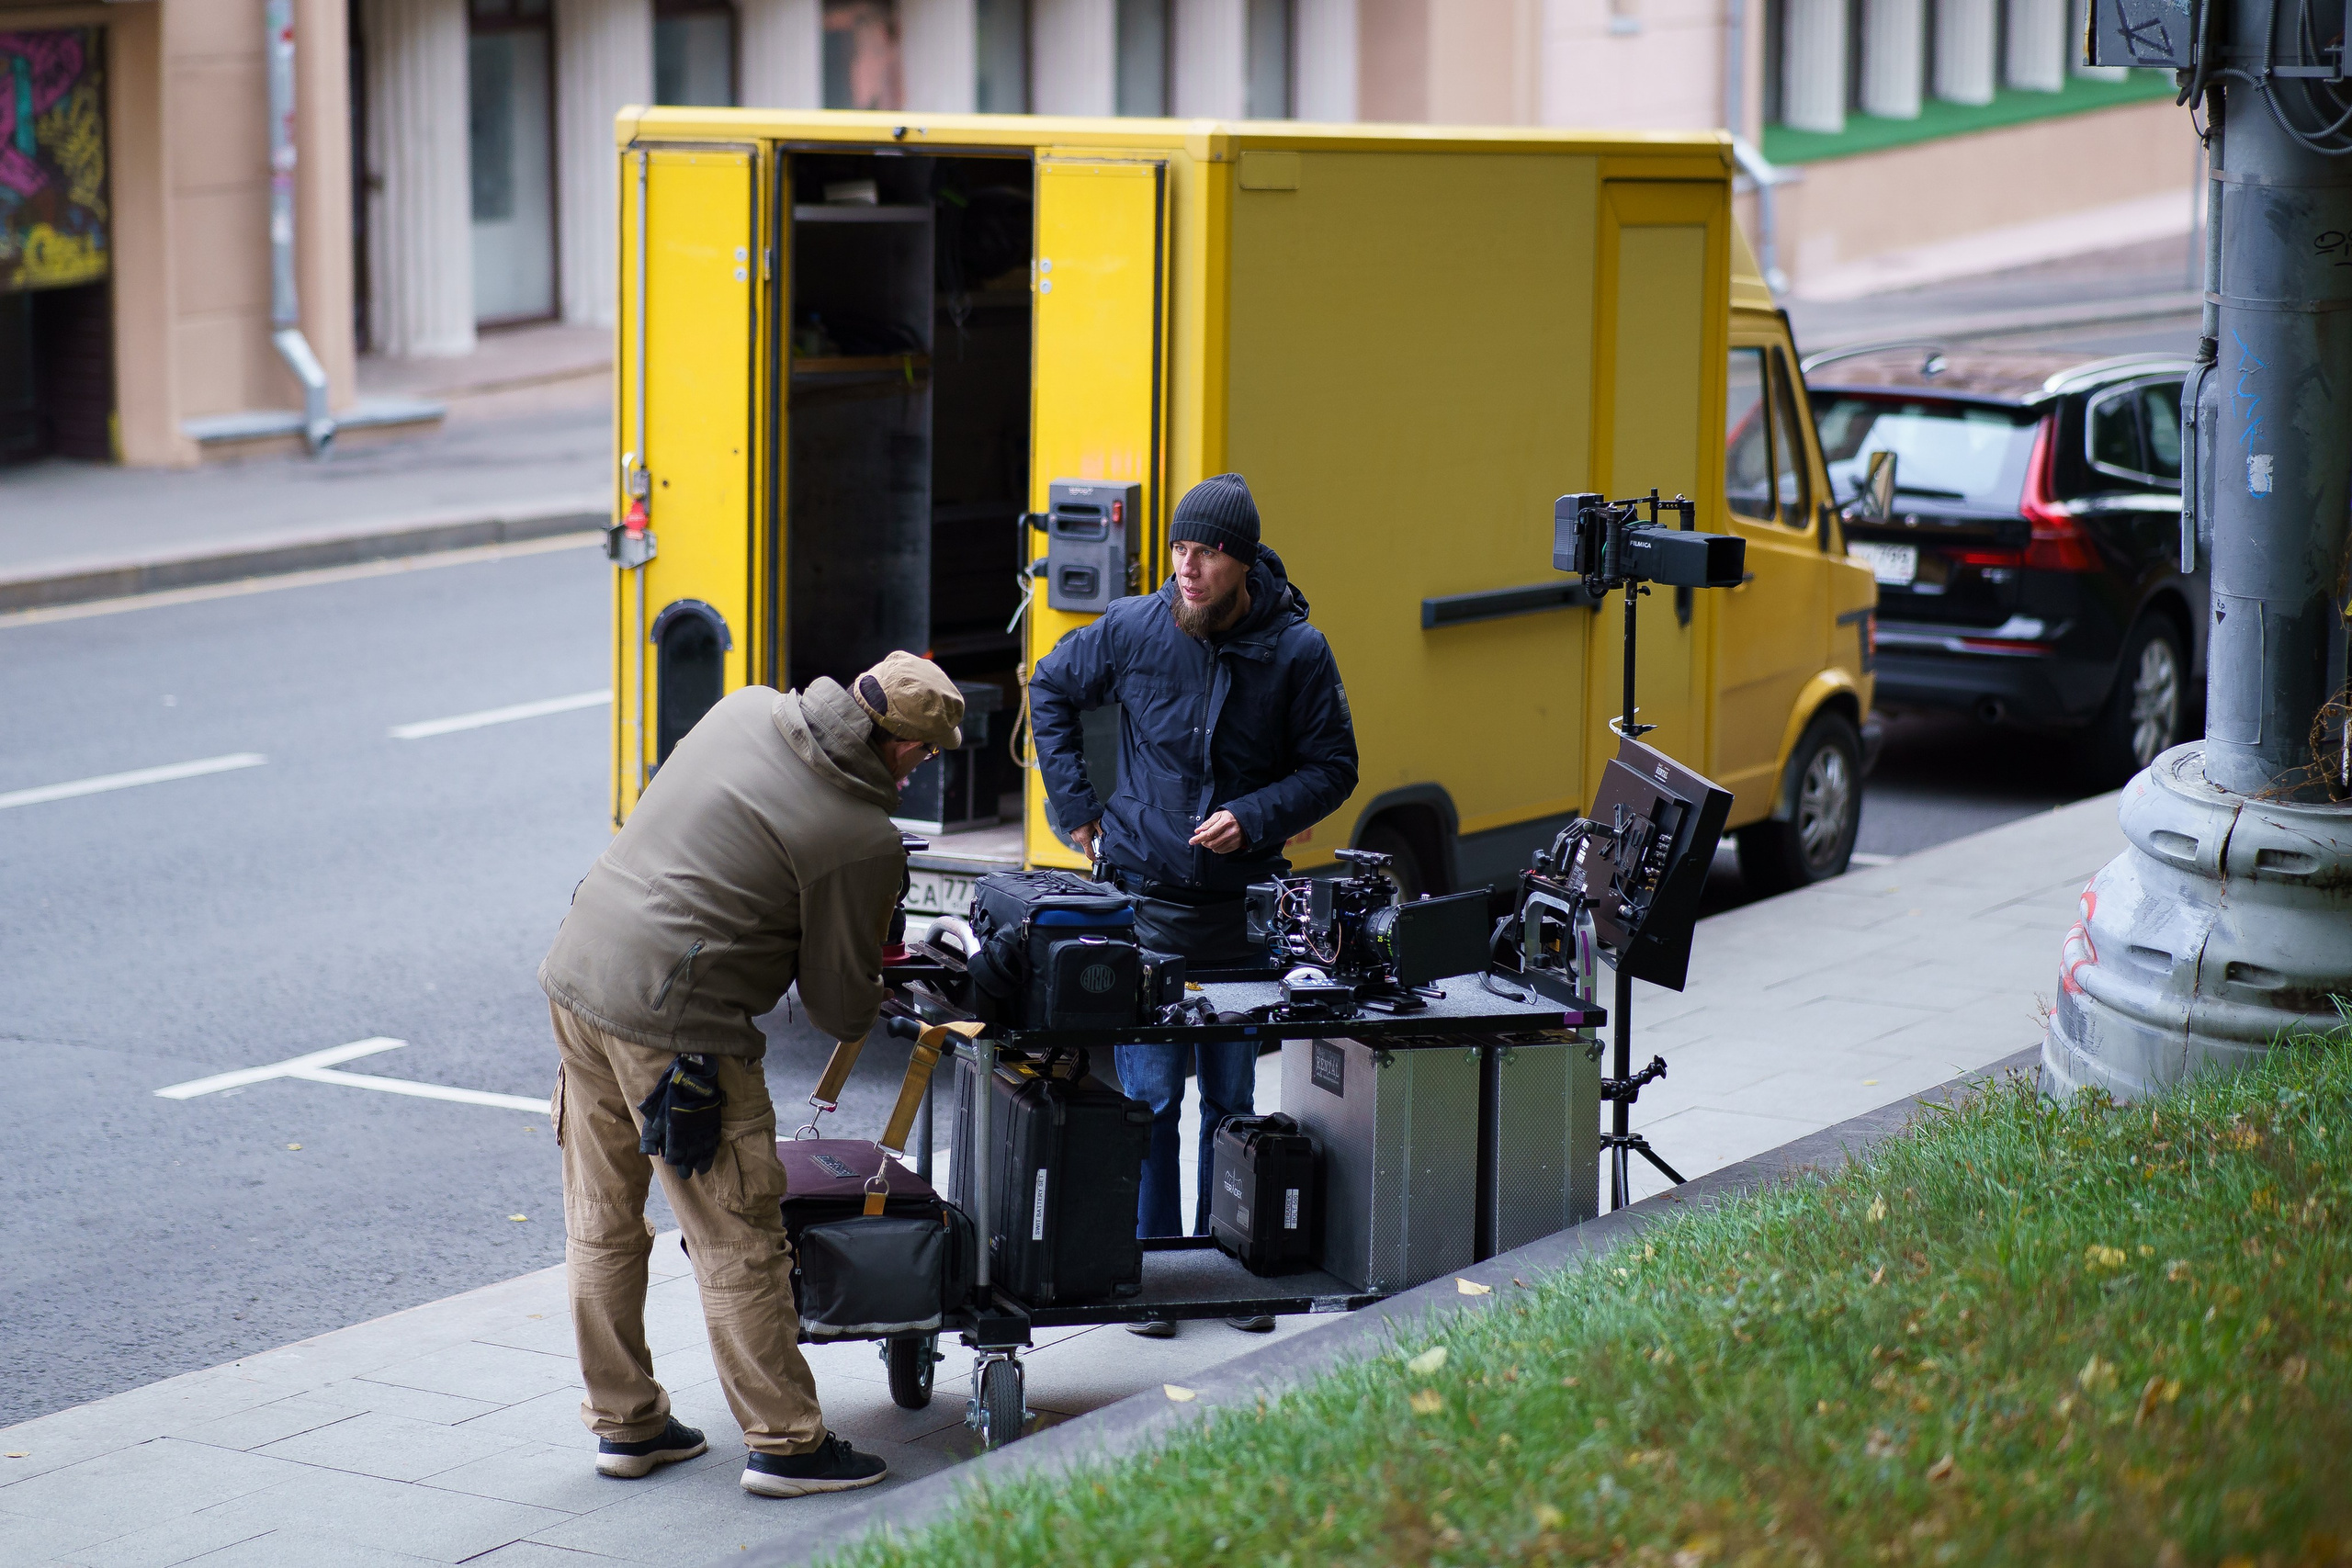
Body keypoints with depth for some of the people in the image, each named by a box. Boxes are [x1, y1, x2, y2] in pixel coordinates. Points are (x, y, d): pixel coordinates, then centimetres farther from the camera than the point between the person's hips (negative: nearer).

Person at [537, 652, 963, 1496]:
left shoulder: (745, 708, 5)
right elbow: (842, 1008, -4)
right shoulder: (864, 844, -13)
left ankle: (624, 1422, 28)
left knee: (603, 1227, 16)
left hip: (578, 970, 8)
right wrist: (872, 997, 17)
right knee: (738, 1243, 3)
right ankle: (785, 1443, 11)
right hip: (675, 1026, -8)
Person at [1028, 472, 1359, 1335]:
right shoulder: (1133, 629, -5)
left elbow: (1332, 767, 2)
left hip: (1243, 905, 1)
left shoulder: (1296, 650, -6)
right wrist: (1076, 805, 7)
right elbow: (1051, 690, 13)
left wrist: (1255, 818, -14)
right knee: (1149, 1096, 1)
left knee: (1232, 1098, 9)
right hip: (1145, 901, 0)